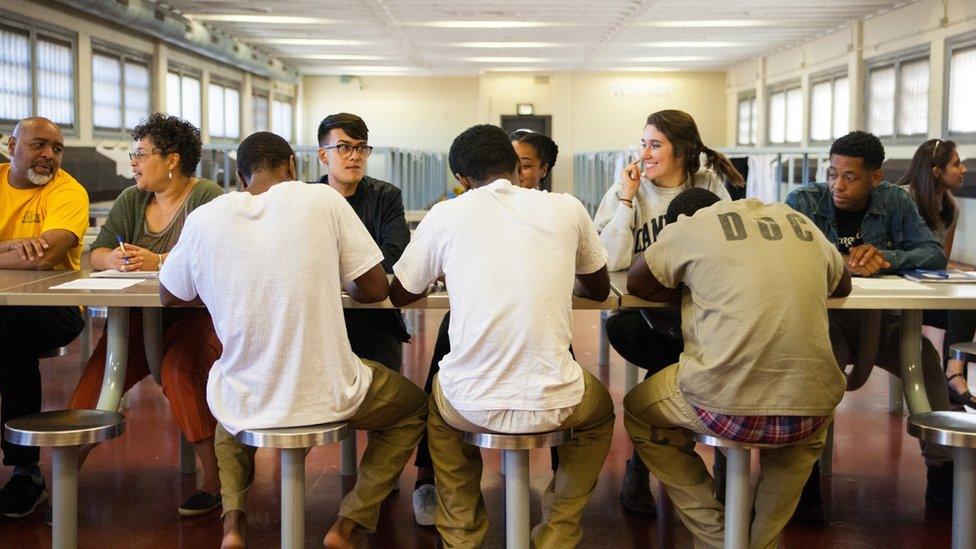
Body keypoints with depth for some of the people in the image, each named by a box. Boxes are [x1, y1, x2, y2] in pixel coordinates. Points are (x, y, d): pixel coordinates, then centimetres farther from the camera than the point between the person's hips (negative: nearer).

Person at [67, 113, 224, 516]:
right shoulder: (130, 201, 14)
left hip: (198, 314, -5)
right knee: (101, 370, -16)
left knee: (181, 369, -31)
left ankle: (215, 480, -21)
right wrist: (116, 259, -17)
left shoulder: (207, 197, -6)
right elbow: (96, 253, 7)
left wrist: (159, 262, -29)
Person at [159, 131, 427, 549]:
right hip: (327, 397, -2)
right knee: (413, 406, 28)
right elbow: (376, 289, -3)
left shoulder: (203, 220, -3)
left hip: (245, 405, 3)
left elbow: (169, 296, 13)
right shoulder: (323, 200, -9)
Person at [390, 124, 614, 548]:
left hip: (471, 406, 0)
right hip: (552, 404, 0)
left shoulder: (445, 215, 1)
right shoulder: (566, 209, 4)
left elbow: (400, 295, 16)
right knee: (600, 410, 35)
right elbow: (599, 289, 21)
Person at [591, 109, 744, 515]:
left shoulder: (710, 185, 3)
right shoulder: (626, 190, -2)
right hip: (639, 310, -1)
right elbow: (610, 262, -13)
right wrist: (626, 199, -14)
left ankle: (640, 466, -1)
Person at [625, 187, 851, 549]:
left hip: (723, 407, -4)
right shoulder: (801, 224, 17)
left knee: (637, 411, 26)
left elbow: (635, 284, 16)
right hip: (808, 415, 4)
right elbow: (842, 286, 33)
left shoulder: (692, 226, 5)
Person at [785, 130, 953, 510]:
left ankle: (942, 471, -2)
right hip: (824, 318, -3)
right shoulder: (803, 202, -5)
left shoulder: (895, 202, 4)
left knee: (925, 358, -18)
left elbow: (935, 254, -1)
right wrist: (844, 263, -26)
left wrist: (887, 258, -20)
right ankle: (806, 474, -19)